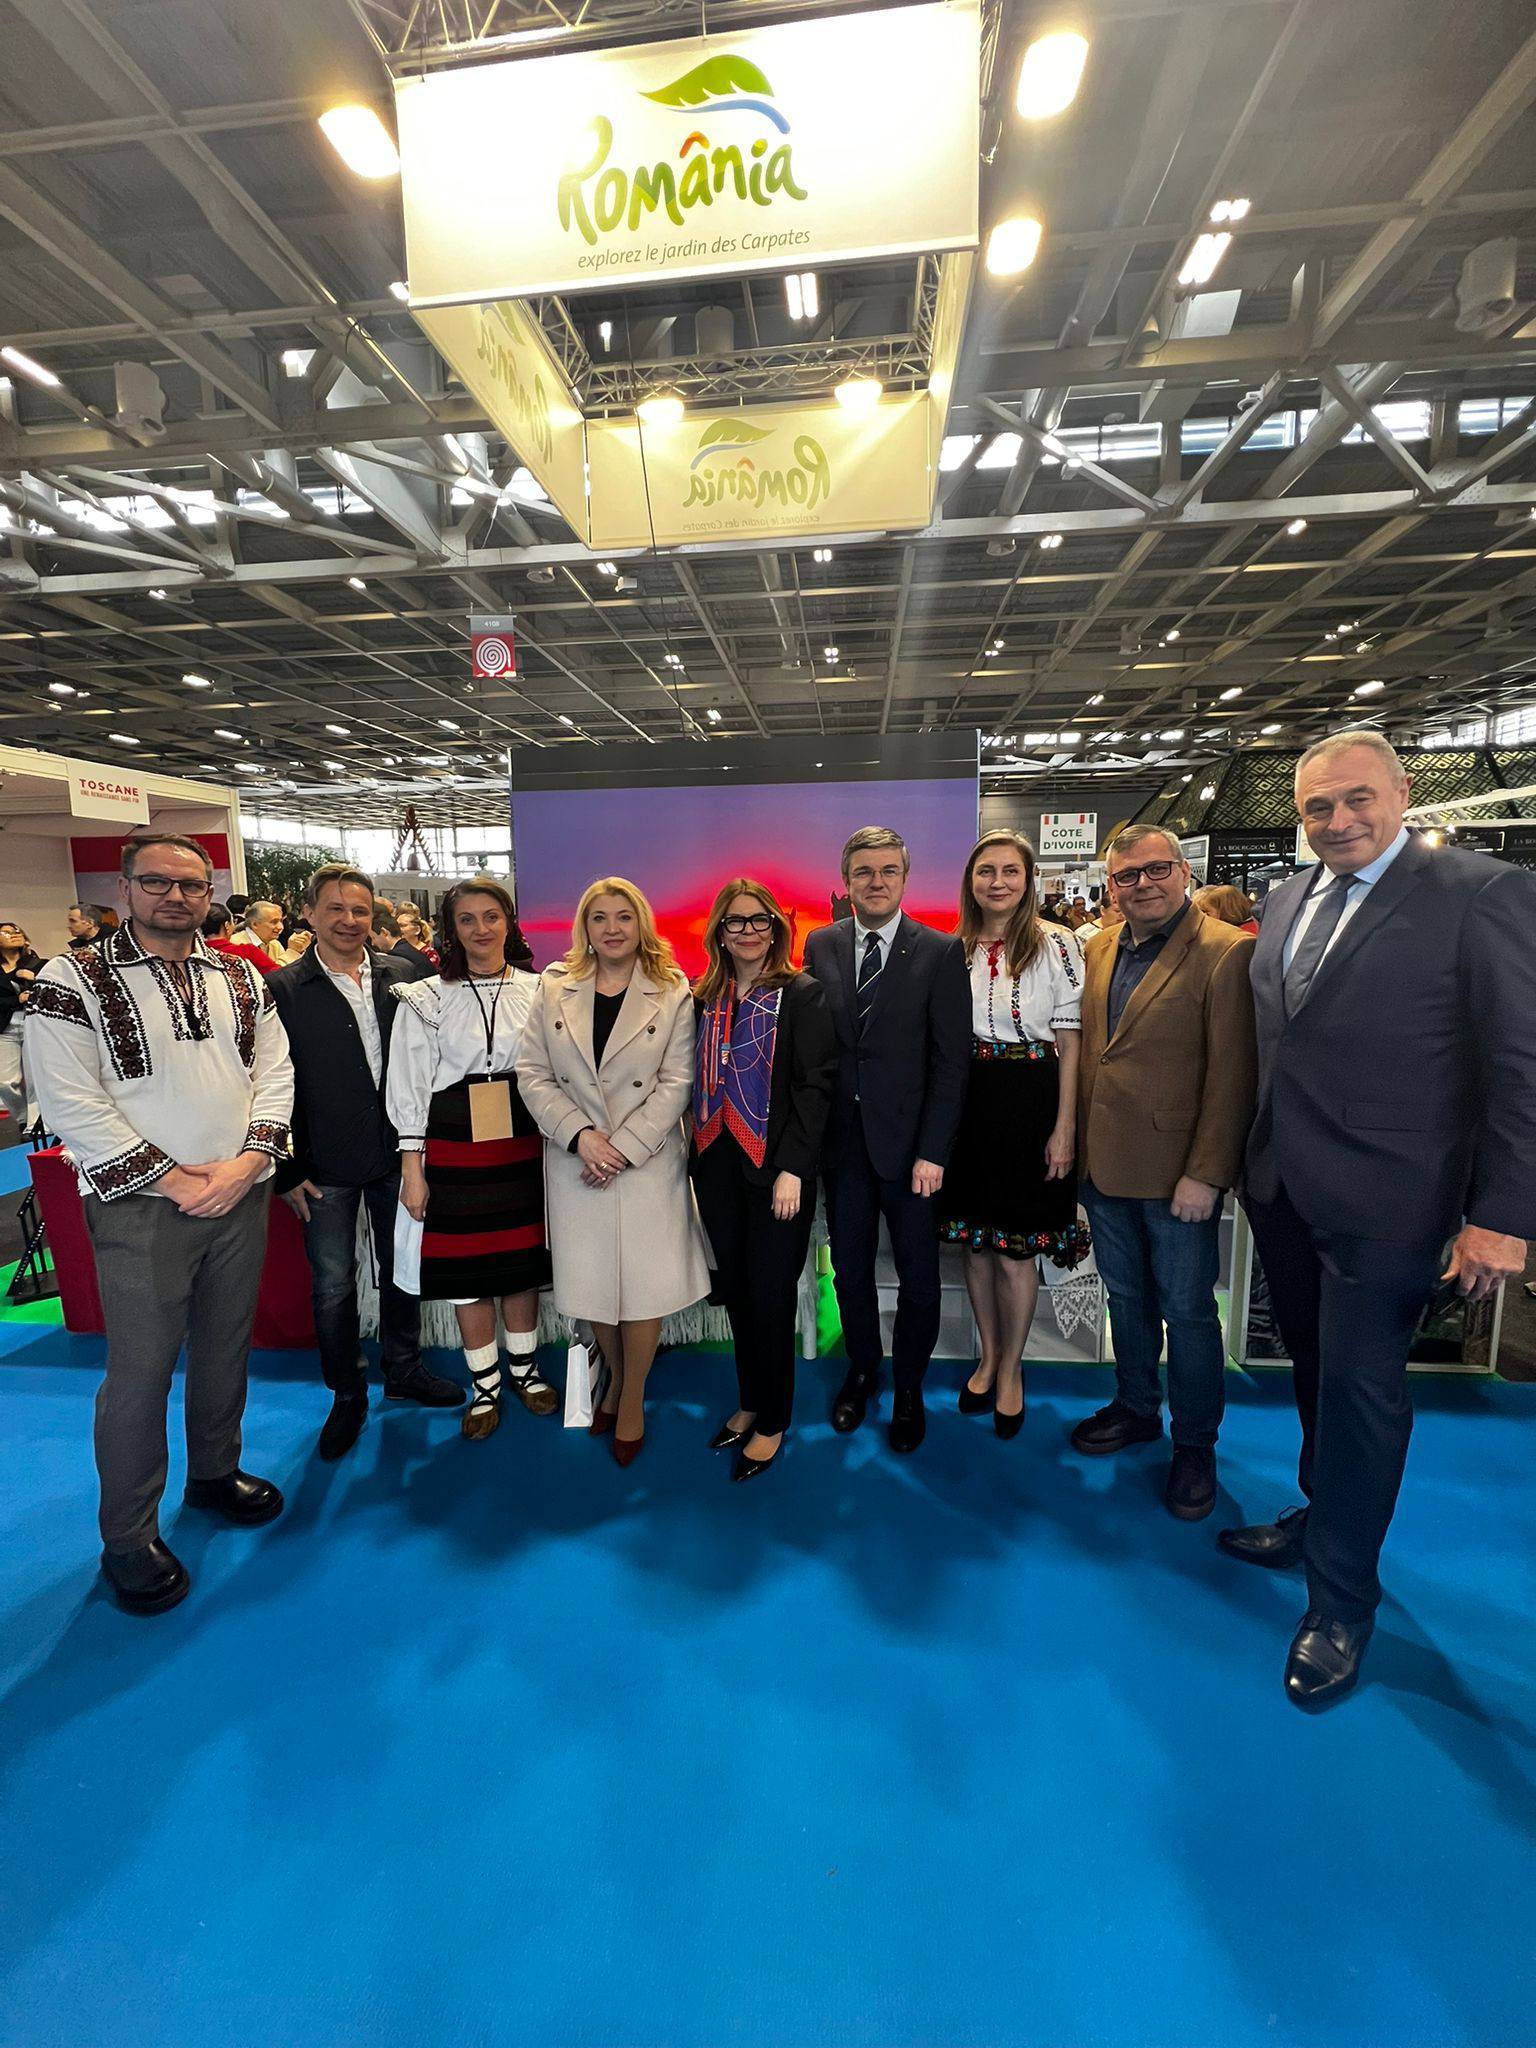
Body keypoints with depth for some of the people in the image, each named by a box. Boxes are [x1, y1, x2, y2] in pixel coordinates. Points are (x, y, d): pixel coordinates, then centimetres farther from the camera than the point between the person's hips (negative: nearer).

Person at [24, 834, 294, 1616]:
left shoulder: (243, 979, 6)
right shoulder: (74, 980, -7)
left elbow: (275, 1070, 3)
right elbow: (69, 1102, -12)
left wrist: (250, 1159, -11)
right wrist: (175, 1179, -15)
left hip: (242, 1195, 4)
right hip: (142, 1206, -4)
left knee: (226, 1346, 17)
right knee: (142, 1369, 5)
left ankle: (215, 1471, 39)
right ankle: (128, 1537, 25)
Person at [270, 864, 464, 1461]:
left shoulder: (402, 978, 0)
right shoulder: (283, 990, -7)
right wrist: (287, 1171, -7)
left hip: (397, 1155, 3)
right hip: (327, 1166, -2)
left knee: (402, 1271, 17)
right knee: (332, 1287, 10)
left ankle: (404, 1371, 38)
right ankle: (347, 1394, 31)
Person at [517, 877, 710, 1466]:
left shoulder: (672, 993, -3)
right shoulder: (555, 988, 3)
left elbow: (676, 1083, -7)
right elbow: (533, 1073, 0)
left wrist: (622, 1148, -14)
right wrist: (580, 1135, -12)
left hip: (648, 1159, -2)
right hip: (575, 1159, 2)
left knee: (645, 1281, 4)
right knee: (590, 1280, 12)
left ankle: (632, 1397, 27)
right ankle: (615, 1377, 38)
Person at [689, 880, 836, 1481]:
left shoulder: (802, 994, -6)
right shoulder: (705, 998, 9)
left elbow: (815, 1085, -11)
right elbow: (701, 1080, 12)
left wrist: (792, 1170, -17)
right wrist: (698, 1150, 4)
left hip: (775, 1169, -5)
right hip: (716, 1166, 5)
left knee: (771, 1294, 4)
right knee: (735, 1289, 14)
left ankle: (773, 1421, 25)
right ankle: (750, 1401, 35)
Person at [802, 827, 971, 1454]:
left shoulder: (941, 953, -6)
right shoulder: (820, 946, 3)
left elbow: (951, 1060, -7)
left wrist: (932, 1151, -12)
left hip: (907, 1141, -2)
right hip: (841, 1139, 3)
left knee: (918, 1277, 11)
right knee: (850, 1270, 16)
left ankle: (908, 1389, 34)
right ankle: (861, 1369, 40)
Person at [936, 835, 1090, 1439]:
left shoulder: (1056, 946, -4)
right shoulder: (953, 950, 5)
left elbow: (1070, 1042, -5)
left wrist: (1064, 1129, -9)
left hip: (1030, 1103, -3)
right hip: (966, 1101, 4)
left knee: (1015, 1247, 5)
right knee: (975, 1239, 14)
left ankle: (1011, 1369, 28)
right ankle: (988, 1355, 35)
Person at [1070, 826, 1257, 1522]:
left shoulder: (1228, 953, -12)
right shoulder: (1099, 948, 7)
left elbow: (1231, 1077, -15)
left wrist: (1206, 1175, -17)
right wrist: (1077, 1142, 7)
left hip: (1177, 1172, -5)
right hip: (1104, 1163, 6)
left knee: (1187, 1310, 10)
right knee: (1127, 1297, 20)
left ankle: (1194, 1445, 31)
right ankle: (1135, 1408, 41)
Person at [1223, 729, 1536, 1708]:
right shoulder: (1287, 899, 8)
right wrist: (1251, 1154, 12)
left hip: (1381, 1201, -5)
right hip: (1282, 1188, 6)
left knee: (1360, 1386, 6)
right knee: (1317, 1368, 20)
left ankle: (1342, 1598, 26)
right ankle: (1323, 1516, 43)